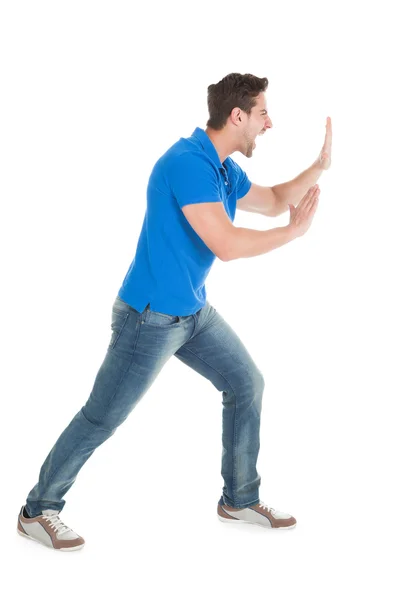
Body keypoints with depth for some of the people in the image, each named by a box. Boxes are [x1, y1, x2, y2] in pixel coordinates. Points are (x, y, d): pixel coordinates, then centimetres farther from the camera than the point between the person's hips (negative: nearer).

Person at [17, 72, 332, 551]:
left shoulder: (225, 170, 6)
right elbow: (227, 245, -28)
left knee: (246, 385, 13)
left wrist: (319, 166, 12)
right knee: (102, 418, 0)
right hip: (150, 317, -10)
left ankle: (240, 499, 26)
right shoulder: (188, 162, -24)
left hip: (195, 312, 10)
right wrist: (295, 230, -15)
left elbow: (272, 201, 24)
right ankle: (38, 511, 17)